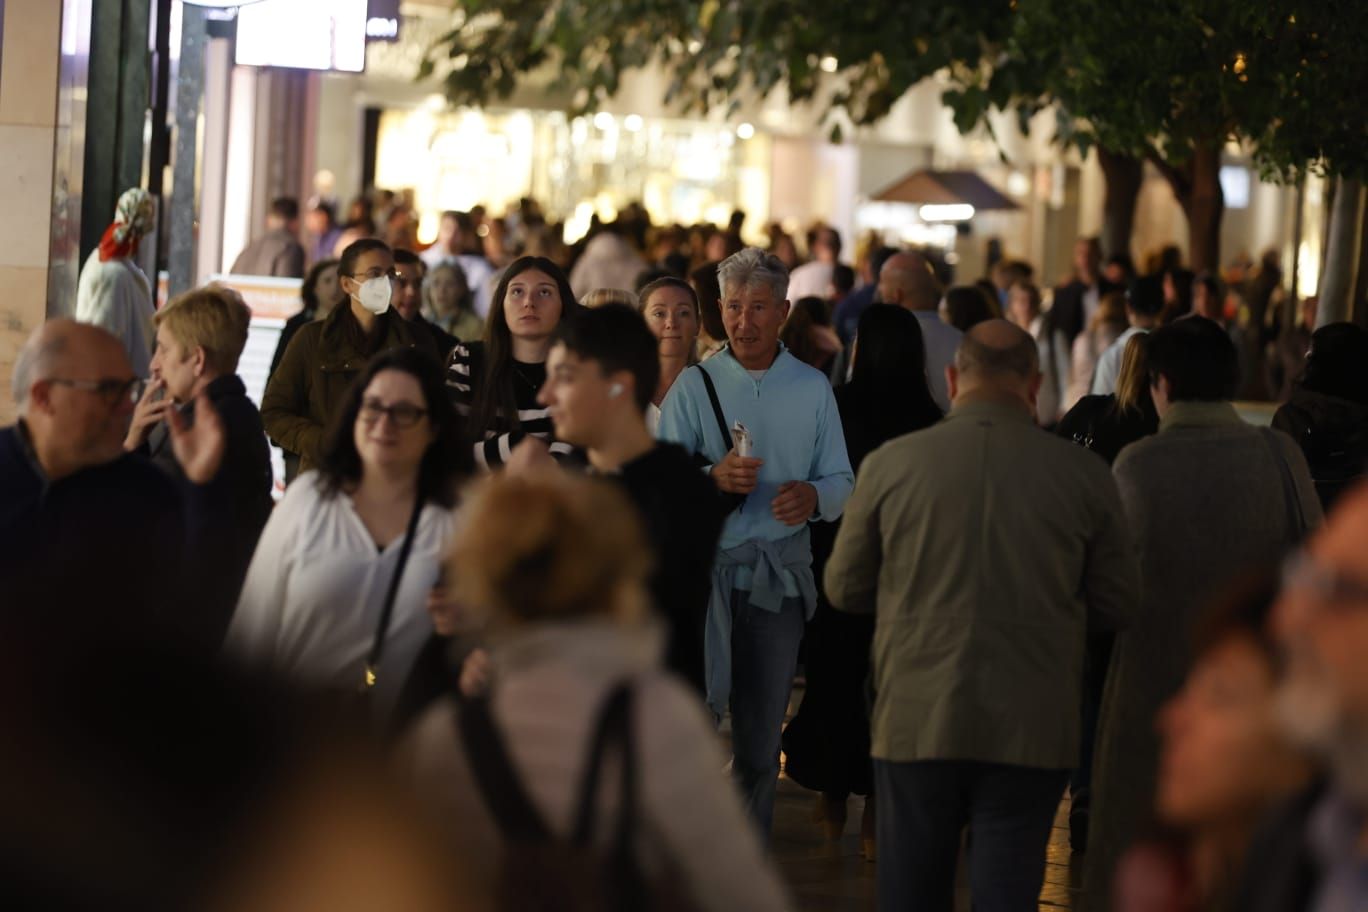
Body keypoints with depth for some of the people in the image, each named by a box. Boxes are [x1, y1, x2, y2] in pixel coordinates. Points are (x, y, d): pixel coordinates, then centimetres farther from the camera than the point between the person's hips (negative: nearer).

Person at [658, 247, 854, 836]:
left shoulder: (813, 389, 11)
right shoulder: (694, 386, 5)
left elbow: (841, 481, 10)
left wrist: (814, 496, -12)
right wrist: (713, 478, -22)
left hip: (781, 571, 2)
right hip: (707, 561, -2)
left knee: (760, 731, 8)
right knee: (703, 697, -25)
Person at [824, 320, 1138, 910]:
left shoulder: (889, 465, -4)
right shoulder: (1083, 475, -4)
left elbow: (844, 588, 7)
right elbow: (1118, 606, 5)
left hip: (916, 723, 0)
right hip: (1031, 730, 0)